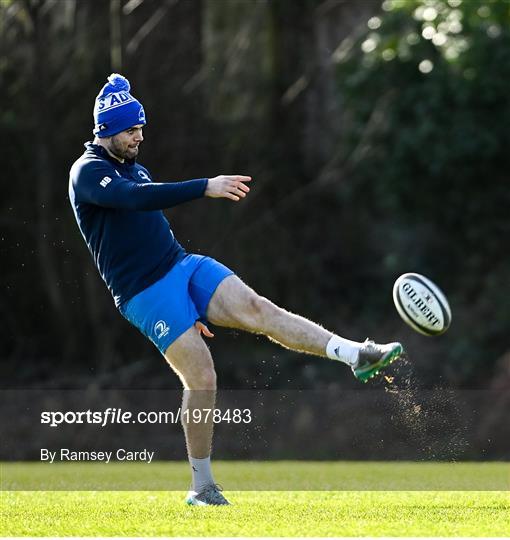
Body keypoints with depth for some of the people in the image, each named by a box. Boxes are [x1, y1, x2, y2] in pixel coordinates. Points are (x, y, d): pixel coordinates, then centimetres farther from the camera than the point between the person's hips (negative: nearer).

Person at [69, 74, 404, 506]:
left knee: (258, 309, -16)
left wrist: (195, 305, 28)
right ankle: (201, 488, 0)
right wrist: (205, 188, -35)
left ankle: (357, 356, -29)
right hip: (145, 294, -7)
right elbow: (136, 198, -29)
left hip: (182, 266, 7)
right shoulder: (87, 173, -9)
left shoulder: (134, 168, 19)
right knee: (202, 377, -14)